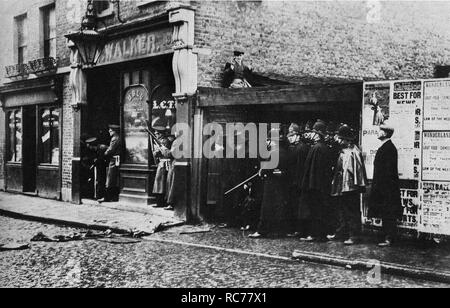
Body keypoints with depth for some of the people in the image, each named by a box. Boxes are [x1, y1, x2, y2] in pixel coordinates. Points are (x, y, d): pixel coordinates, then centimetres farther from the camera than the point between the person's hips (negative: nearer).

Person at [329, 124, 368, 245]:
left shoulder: (354, 152, -13)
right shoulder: (343, 151, 13)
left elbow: (358, 169, -16)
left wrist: (357, 184, -19)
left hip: (350, 187, -9)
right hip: (341, 187, 9)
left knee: (352, 212, -3)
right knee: (342, 211, 16)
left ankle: (353, 236, 2)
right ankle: (341, 233, 25)